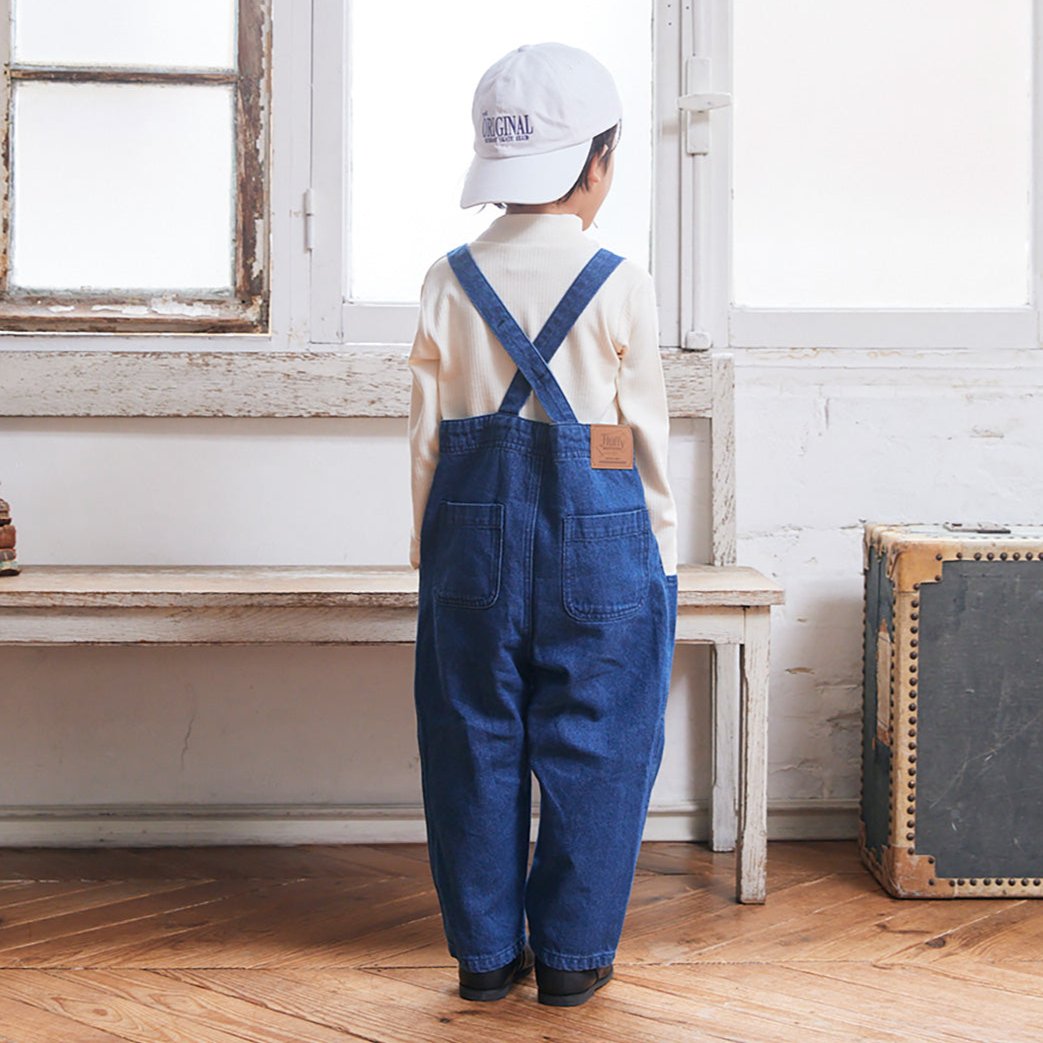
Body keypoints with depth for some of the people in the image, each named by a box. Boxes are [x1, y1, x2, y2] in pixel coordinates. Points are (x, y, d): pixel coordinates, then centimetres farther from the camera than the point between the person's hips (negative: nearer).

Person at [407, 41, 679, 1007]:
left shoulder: (448, 281, 1)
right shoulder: (619, 283, -6)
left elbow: (427, 430, 4)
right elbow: (646, 432, -1)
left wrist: (429, 545, 13)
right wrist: (660, 547, 9)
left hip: (473, 527, 3)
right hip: (597, 529, -2)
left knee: (475, 741, 11)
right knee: (589, 744, 7)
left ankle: (486, 949, 19)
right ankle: (572, 953, 14)